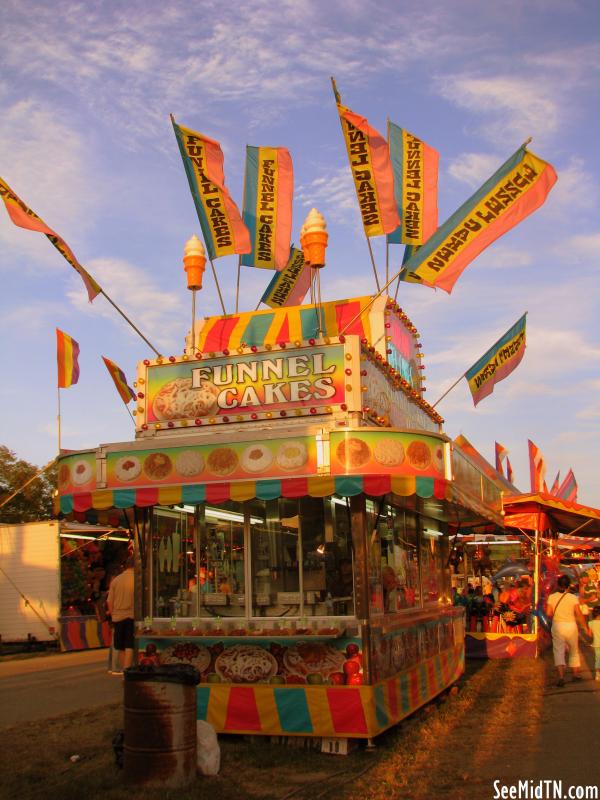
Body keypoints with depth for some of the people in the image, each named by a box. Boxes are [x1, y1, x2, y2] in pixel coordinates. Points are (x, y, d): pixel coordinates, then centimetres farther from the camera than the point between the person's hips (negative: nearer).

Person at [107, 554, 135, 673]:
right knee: (130, 647, -4)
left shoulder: (115, 580, 6)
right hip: (132, 616, -4)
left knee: (120, 647, 13)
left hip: (118, 617, 4)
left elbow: (109, 601, 7)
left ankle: (122, 670, 22)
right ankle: (127, 670, -13)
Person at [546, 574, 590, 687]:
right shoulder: (573, 598, -6)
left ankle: (561, 677, -13)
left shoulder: (552, 597, -4)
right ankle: (576, 674, 31)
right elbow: (579, 614, -9)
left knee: (559, 651, 2)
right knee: (574, 651, 20)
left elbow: (548, 614, -8)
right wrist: (585, 627, 0)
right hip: (571, 625, 0)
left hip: (557, 626, 0)